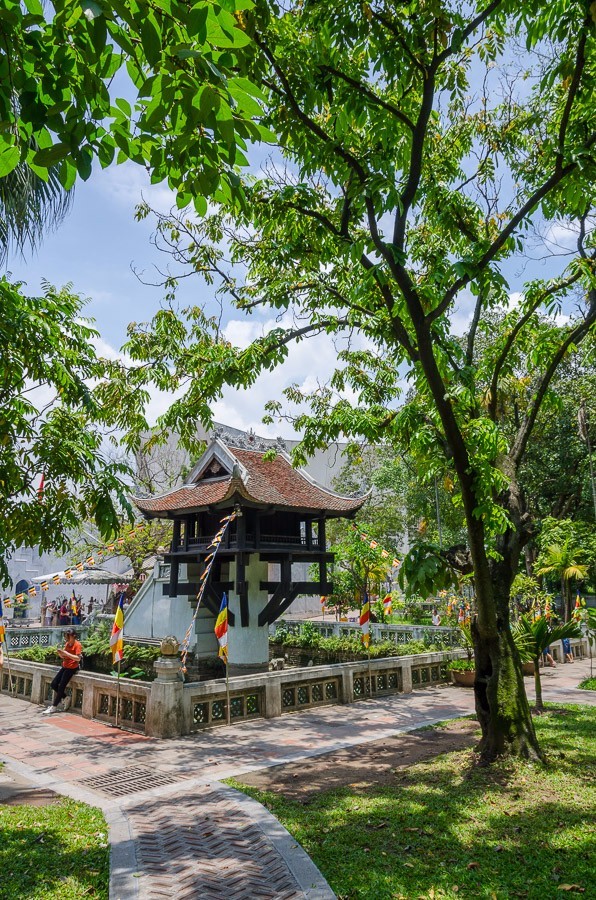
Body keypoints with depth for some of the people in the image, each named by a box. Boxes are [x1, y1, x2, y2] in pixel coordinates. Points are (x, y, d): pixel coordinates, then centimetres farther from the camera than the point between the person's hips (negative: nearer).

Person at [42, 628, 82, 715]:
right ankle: (65, 698, 16)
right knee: (54, 684, 0)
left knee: (61, 686, -8)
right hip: (64, 666, 8)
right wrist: (61, 654, -10)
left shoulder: (77, 645, -13)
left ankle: (54, 707, 0)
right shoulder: (67, 644, 11)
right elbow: (64, 657, 13)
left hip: (72, 668, -8)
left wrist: (66, 653, -27)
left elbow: (78, 658, -23)